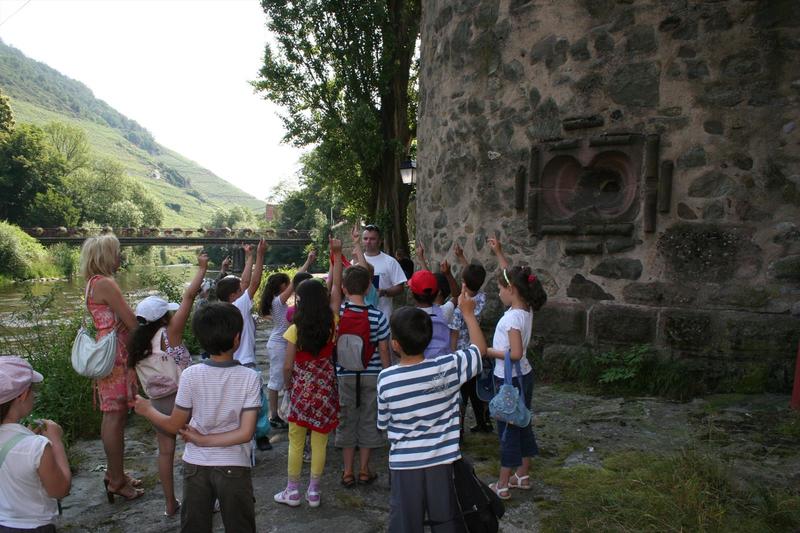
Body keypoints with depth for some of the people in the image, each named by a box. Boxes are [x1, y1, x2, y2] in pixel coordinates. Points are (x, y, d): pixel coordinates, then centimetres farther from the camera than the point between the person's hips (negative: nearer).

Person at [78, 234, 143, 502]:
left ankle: (113, 473, 28)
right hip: (115, 354, -10)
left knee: (112, 415, 17)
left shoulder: (94, 283, 15)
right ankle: (117, 481, 7)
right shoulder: (106, 283, -16)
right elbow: (131, 322, -17)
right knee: (116, 416, -3)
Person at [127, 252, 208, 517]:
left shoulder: (136, 344, 2)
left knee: (165, 451, 15)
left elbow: (139, 380, 6)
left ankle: (171, 504, 25)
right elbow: (188, 295, -17)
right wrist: (202, 268, -10)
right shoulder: (170, 333, -15)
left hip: (157, 403, 5)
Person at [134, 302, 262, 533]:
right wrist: (205, 440, -7)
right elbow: (246, 433, -17)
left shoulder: (190, 375, -12)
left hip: (195, 465, 2)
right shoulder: (250, 377, -15)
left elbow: (175, 426, -3)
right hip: (233, 467, -1)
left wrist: (147, 410, 14)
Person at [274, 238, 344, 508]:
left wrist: (288, 386, 11)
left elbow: (287, 366, -9)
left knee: (296, 441, 11)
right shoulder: (331, 323, -8)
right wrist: (337, 255, 5)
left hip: (301, 386, -2)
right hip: (325, 386, 2)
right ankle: (313, 491, 20)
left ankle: (292, 491, 22)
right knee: (319, 441, 11)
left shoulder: (296, 329, -13)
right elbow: (336, 288, 1)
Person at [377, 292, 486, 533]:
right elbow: (480, 347, 3)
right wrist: (467, 312, 11)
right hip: (441, 461, 1)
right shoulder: (448, 368, -13)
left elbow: (383, 423, -1)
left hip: (405, 464, -1)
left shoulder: (385, 379, -14)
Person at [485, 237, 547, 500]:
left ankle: (503, 486, 13)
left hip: (510, 379, -9)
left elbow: (515, 353, -29)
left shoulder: (513, 317, -24)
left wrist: (488, 351, -18)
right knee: (522, 424, 18)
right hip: (524, 376, 9)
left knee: (507, 429, 2)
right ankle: (522, 476, 33)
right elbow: (512, 276, 14)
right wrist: (499, 253, 16)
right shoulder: (525, 309, 1)